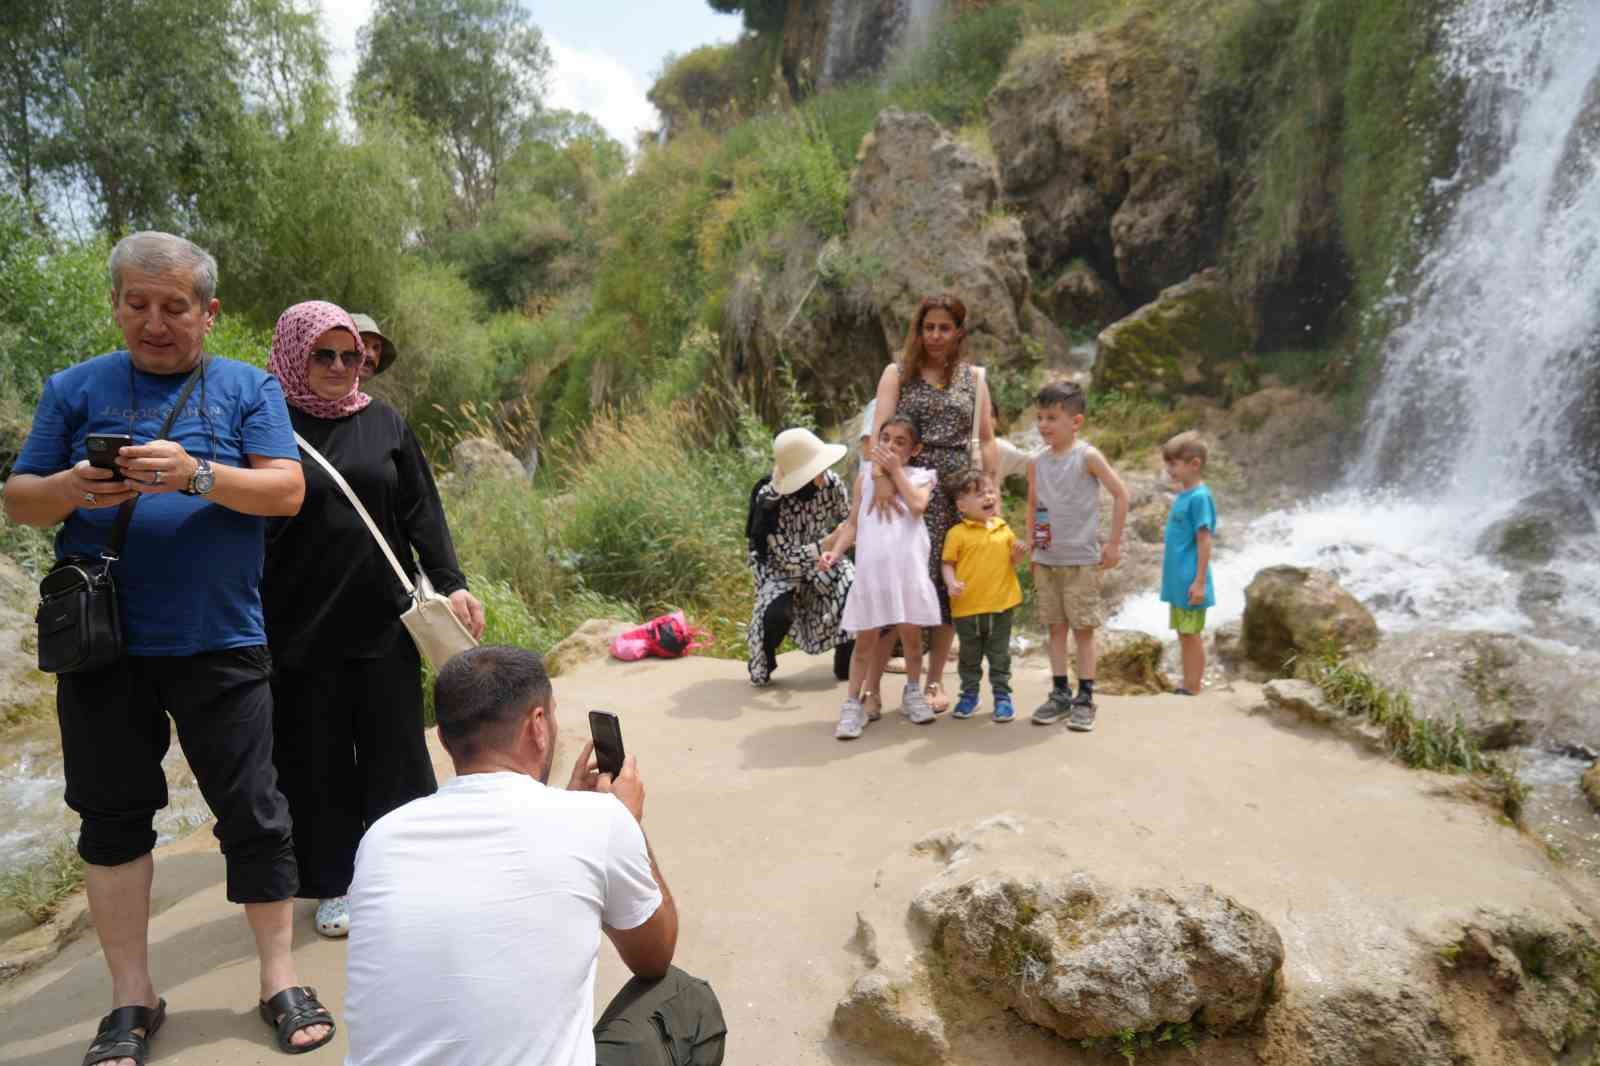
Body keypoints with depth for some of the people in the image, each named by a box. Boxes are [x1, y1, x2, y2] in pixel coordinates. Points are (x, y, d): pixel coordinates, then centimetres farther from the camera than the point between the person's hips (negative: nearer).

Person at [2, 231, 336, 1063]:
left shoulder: (248, 389, 4)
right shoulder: (75, 389, 9)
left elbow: (287, 491, -7)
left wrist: (199, 474, -24)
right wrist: (72, 488, -15)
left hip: (220, 643, -2)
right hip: (102, 647, 2)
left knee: (252, 812, 3)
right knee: (112, 818, 10)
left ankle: (280, 981, 18)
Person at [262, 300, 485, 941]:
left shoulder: (384, 423, 6)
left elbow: (421, 512, 5)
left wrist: (450, 583, -5)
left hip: (382, 621, 2)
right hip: (302, 628, -2)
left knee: (395, 747, 9)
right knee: (317, 755, 9)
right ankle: (334, 883, 25)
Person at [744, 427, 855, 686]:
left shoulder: (830, 482, -17)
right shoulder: (769, 500, -28)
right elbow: (788, 558, -27)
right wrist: (830, 541, -36)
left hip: (823, 561, 4)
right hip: (782, 567, -4)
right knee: (778, 613, -29)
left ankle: (847, 665, 3)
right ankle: (761, 668, 4)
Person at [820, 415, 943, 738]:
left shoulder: (921, 475, 9)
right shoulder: (865, 477, 15)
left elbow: (917, 505, -12)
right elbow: (853, 523, 12)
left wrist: (896, 469, -4)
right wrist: (836, 552, -3)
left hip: (908, 568, -1)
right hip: (871, 569, 1)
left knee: (911, 634, 9)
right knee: (865, 639, 3)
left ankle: (913, 693, 30)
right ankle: (853, 705, 9)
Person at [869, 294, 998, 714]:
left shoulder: (973, 378, 14)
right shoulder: (898, 373, 7)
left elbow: (987, 440, 11)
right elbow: (881, 429, -7)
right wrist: (883, 477, -24)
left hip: (957, 490, 2)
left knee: (947, 582, 2)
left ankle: (935, 680, 13)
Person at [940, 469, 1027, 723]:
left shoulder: (1004, 529, 5)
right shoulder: (957, 533, -6)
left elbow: (1010, 563, 16)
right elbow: (948, 563, -4)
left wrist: (1018, 554, -5)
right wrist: (951, 583, -22)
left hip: (1001, 604, 2)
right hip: (967, 606, -2)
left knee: (999, 655, 11)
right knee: (969, 656, 13)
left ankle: (1002, 695, 22)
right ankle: (969, 695, 28)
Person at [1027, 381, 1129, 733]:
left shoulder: (1087, 456, -9)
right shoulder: (1038, 463, 5)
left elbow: (1121, 495, -7)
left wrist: (1114, 544, -7)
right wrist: (1031, 547, 10)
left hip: (1081, 559, -4)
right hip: (1046, 560, 5)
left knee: (1083, 628, 2)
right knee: (1056, 628, 9)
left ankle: (1085, 699, 9)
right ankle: (1060, 694, 17)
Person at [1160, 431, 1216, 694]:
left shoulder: (1199, 497, -15)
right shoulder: (1183, 495, 11)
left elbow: (1204, 541, -17)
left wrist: (1200, 582, -18)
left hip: (1189, 583, -9)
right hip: (1177, 581, 9)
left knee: (1191, 635, -1)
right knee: (1184, 635, 14)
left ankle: (1193, 691, 7)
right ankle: (1187, 689, 22)